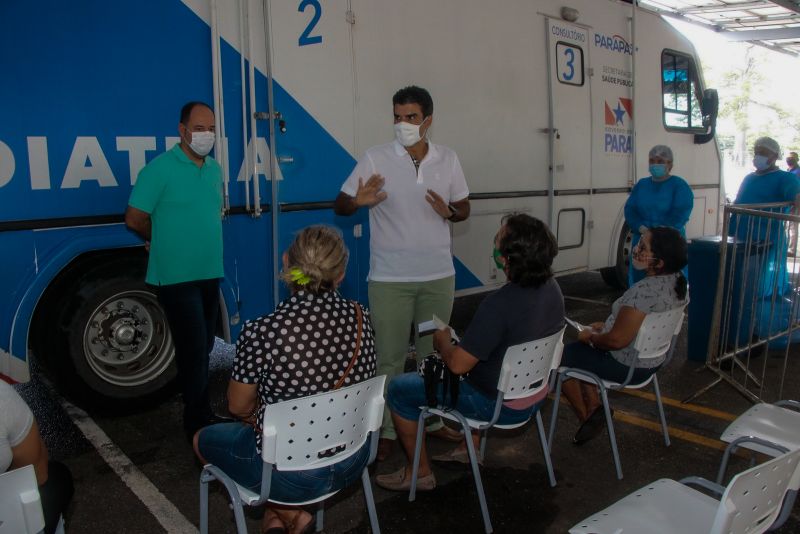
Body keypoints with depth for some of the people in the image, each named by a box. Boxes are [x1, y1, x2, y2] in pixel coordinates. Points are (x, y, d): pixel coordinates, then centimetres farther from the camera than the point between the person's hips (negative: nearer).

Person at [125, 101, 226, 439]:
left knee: (203, 348, 15)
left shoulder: (215, 168, 10)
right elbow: (135, 219, -7)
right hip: (177, 276, -7)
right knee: (193, 350, -4)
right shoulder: (160, 169, -11)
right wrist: (163, 241, 7)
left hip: (210, 274, 7)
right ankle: (199, 422, 10)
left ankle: (197, 414, 30)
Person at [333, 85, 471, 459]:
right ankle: (387, 430, 19)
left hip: (439, 276, 3)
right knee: (389, 358, 4)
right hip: (390, 279, -3)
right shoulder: (375, 158, -6)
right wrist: (358, 202, -27)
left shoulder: (448, 159, 3)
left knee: (433, 354, 14)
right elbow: (340, 206, -4)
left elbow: (464, 209, 11)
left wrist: (449, 212, -12)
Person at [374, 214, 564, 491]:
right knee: (476, 356, 35)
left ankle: (420, 473, 17)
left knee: (399, 389, 3)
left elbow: (457, 364, -26)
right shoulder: (552, 287, -7)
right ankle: (470, 447, 39)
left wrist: (442, 341, -4)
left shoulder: (499, 305, -33)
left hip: (501, 406, -8)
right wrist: (461, 342, 14)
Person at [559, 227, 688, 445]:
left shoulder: (644, 290, -33)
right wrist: (606, 326, 10)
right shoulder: (677, 281, -4)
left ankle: (585, 417, 22)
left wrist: (590, 337, -10)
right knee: (578, 348, 24)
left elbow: (616, 340, -29)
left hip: (628, 366, -9)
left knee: (562, 355, 9)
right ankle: (593, 408, 21)